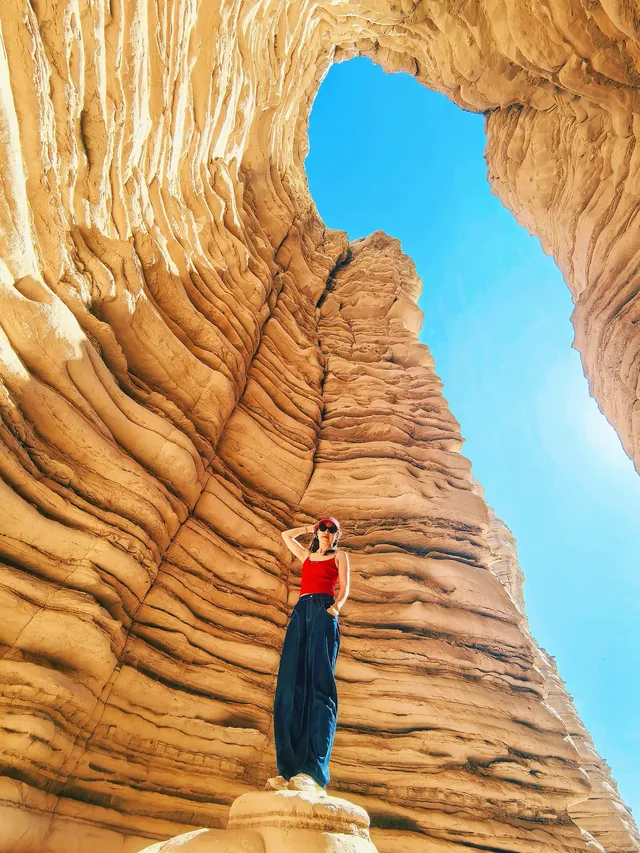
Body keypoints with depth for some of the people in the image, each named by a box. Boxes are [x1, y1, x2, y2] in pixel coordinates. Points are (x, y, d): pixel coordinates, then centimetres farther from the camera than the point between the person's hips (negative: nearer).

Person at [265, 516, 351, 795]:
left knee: (318, 684, -17)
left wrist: (335, 607, -14)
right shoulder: (306, 555, 28)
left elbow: (344, 588, 5)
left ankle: (313, 772, -24)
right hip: (301, 613, 5)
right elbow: (286, 535, 39)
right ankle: (289, 770, -7)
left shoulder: (339, 555, 17)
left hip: (323, 613, -5)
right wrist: (310, 528, 35)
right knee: (291, 687, -6)